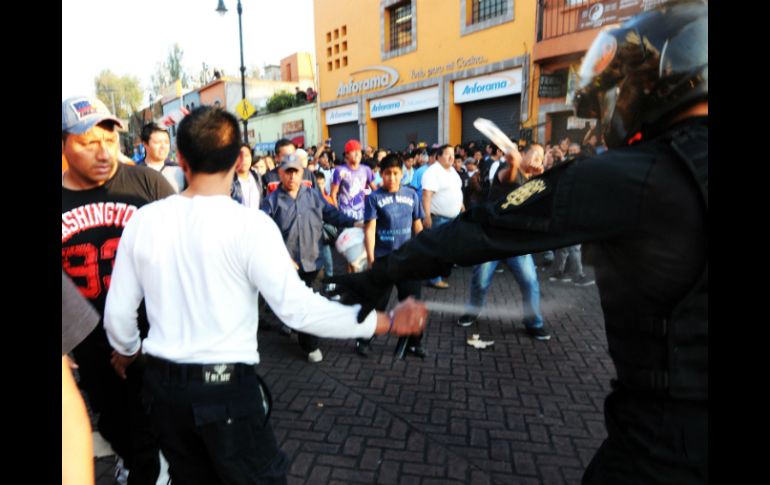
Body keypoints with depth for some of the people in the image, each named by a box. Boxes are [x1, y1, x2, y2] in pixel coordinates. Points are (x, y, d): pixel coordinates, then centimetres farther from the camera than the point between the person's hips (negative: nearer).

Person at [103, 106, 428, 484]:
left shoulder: (143, 220, -5)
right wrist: (386, 322, -18)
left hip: (162, 383, 5)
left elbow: (117, 312, 3)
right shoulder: (250, 224, -20)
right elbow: (297, 308, -24)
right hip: (226, 386, -4)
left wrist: (126, 351, 25)